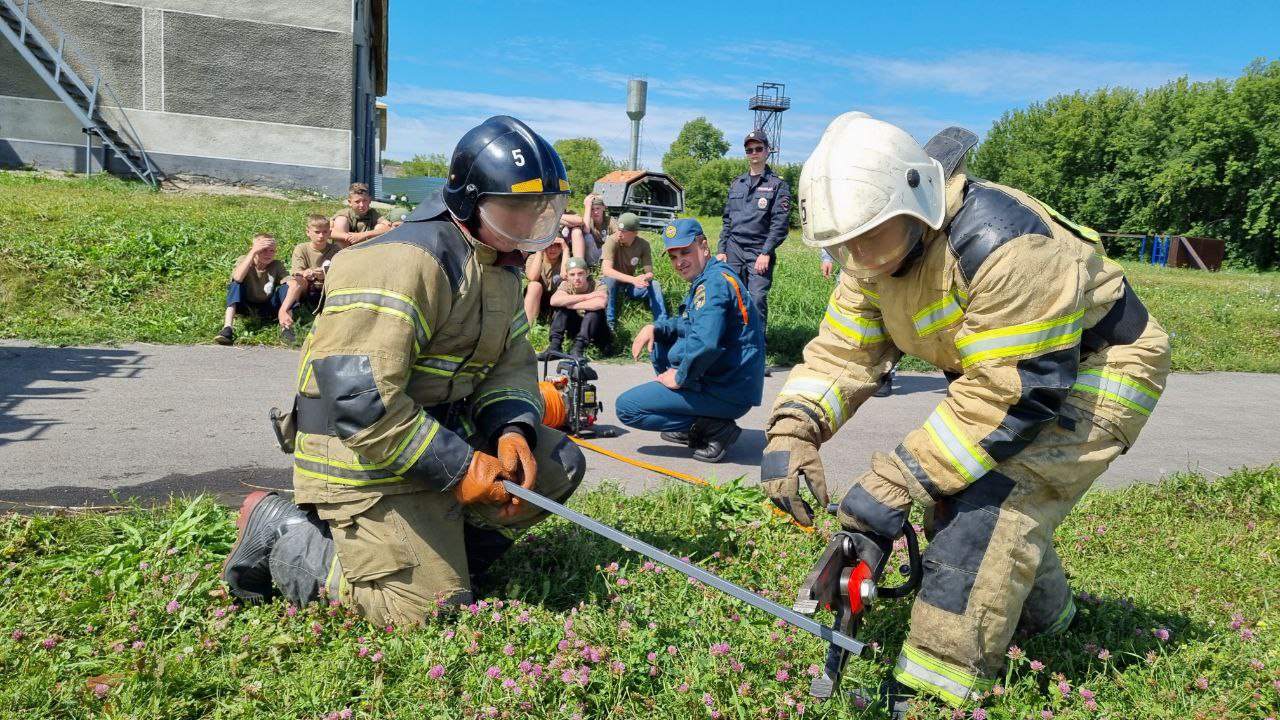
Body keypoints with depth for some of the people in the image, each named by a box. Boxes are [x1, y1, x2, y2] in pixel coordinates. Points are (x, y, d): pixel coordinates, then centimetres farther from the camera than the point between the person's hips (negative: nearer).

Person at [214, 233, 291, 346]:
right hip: (246, 306, -1)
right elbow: (237, 278, -35)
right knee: (235, 284, -28)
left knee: (286, 287, -22)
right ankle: (227, 328, -39)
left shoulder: (277, 266, -9)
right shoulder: (244, 260, -12)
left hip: (268, 308, 1)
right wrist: (253, 252, -39)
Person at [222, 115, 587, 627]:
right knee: (429, 608, -13)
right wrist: (459, 468, -25)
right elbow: (359, 396, -29)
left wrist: (513, 431, -14)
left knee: (559, 465, 4)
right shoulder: (406, 261, -23)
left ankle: (440, 551, 8)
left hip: (444, 433, 9)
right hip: (364, 457, -9)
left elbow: (513, 361, 8)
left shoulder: (500, 265, 9)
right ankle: (283, 537, 4)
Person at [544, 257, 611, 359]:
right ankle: (555, 346, -22)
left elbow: (601, 303, -44)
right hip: (577, 329, 3)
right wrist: (586, 297, -35)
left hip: (597, 331, -3)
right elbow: (554, 301, -33)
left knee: (595, 310, -32)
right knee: (562, 305, -19)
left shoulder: (598, 286, -19)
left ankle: (578, 348, -31)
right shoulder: (566, 286, -10)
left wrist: (571, 304, -33)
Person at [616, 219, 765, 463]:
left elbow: (705, 343, -32)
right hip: (730, 380, 10)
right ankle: (695, 426, 19)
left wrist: (680, 378, -16)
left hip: (727, 393, -10)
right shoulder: (707, 279, 13)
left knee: (626, 406, -6)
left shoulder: (714, 283, -19)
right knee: (659, 344, 26)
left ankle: (714, 428, -6)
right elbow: (688, 324, 25)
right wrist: (655, 328, 5)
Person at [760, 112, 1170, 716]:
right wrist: (793, 429, -30)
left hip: (1095, 368, -8)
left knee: (987, 511, -20)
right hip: (1005, 365, 8)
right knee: (953, 492, 8)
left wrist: (898, 479, -36)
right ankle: (1044, 617, 35)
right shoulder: (877, 254, -9)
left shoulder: (999, 241, -36)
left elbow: (1016, 390, -35)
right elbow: (842, 350, -11)